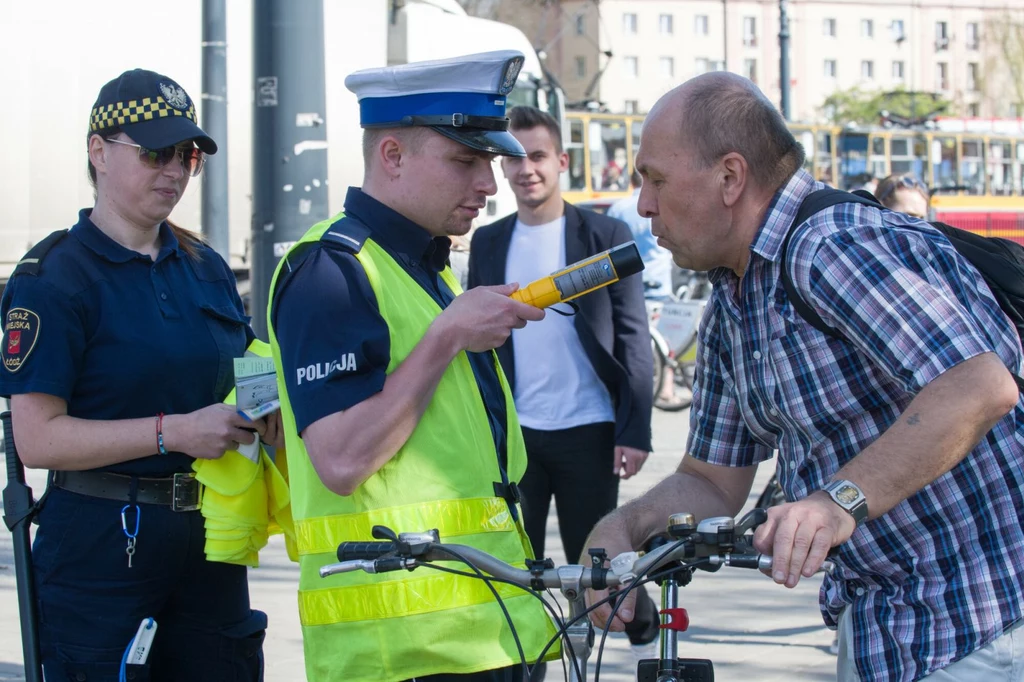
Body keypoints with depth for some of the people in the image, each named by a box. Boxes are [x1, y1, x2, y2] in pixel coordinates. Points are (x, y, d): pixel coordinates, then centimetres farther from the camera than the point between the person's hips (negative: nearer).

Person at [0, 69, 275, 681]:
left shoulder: (205, 267, 13)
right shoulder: (51, 279, -7)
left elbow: (239, 382, 25)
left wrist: (263, 412, 1)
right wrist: (173, 432, -22)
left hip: (208, 543, 6)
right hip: (100, 548, -6)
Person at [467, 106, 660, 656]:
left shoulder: (606, 235, -1)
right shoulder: (488, 242, 9)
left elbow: (633, 337, -3)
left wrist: (635, 430, -10)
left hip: (587, 430, -3)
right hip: (512, 431, 3)